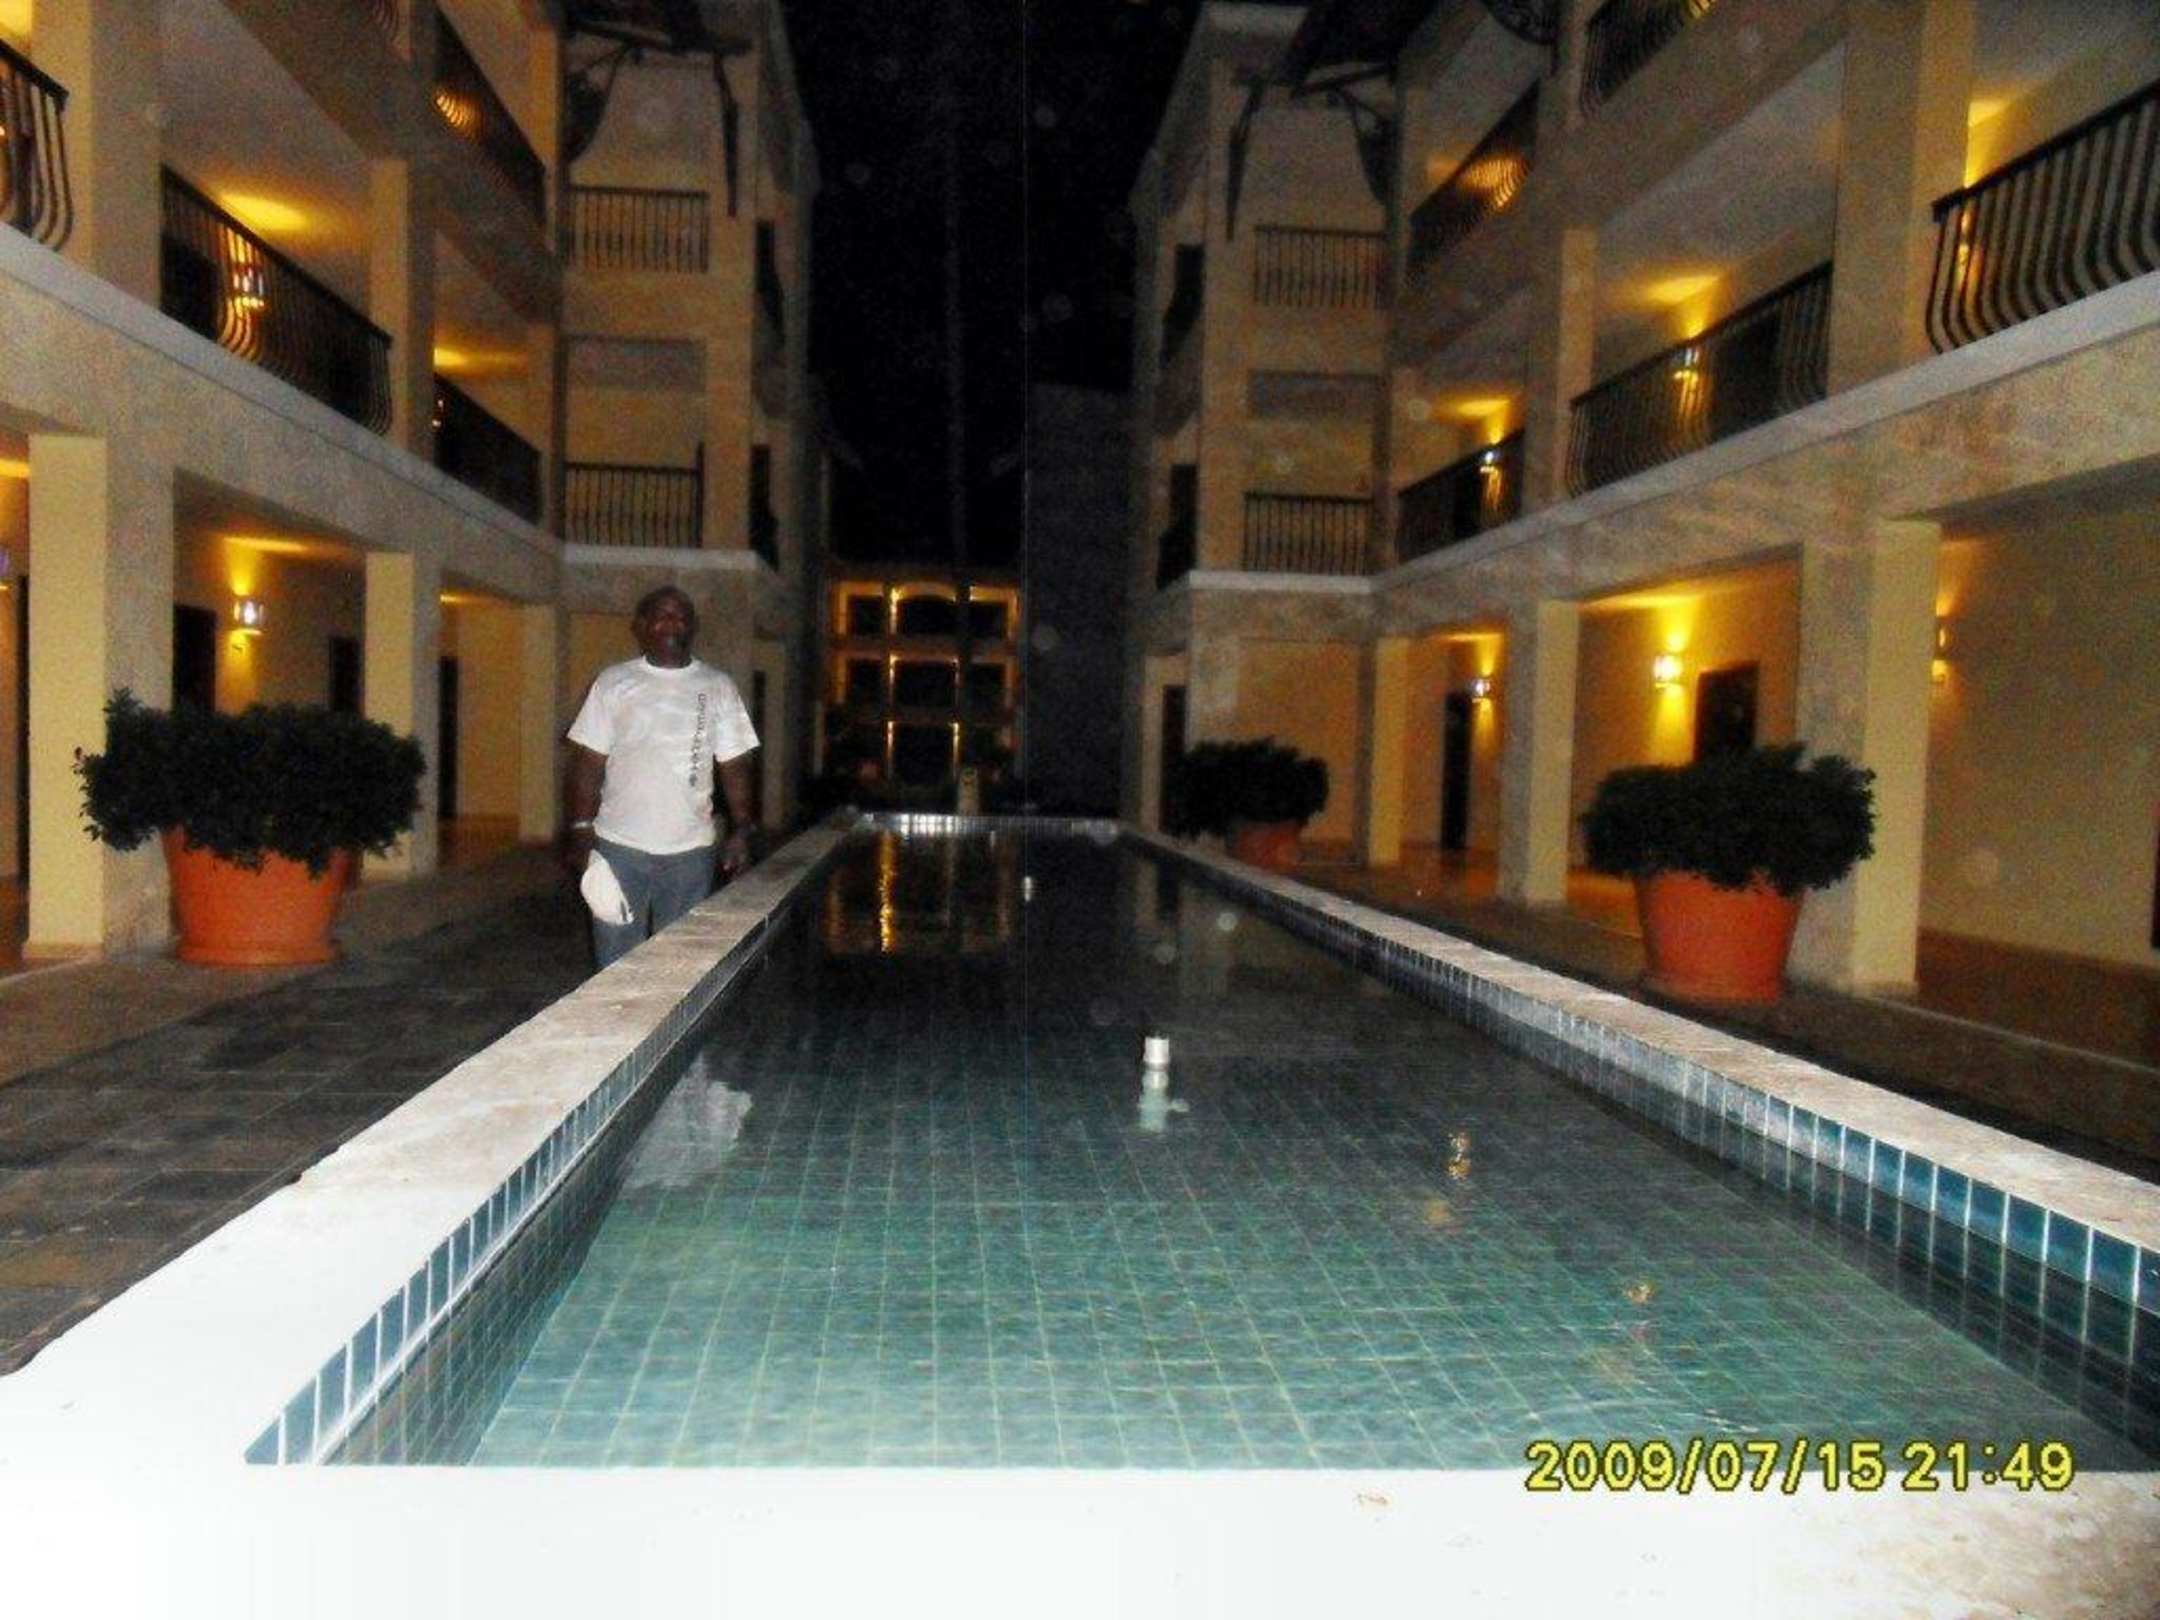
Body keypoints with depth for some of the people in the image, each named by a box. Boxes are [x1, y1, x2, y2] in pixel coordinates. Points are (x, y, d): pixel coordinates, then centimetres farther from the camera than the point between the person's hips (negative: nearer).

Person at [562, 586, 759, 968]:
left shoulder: (718, 687, 6)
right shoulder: (613, 682, 3)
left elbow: (734, 766, 5)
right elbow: (588, 763, 1)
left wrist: (741, 831, -4)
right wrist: (580, 829, -7)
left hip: (689, 850, 1)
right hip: (619, 847, -1)